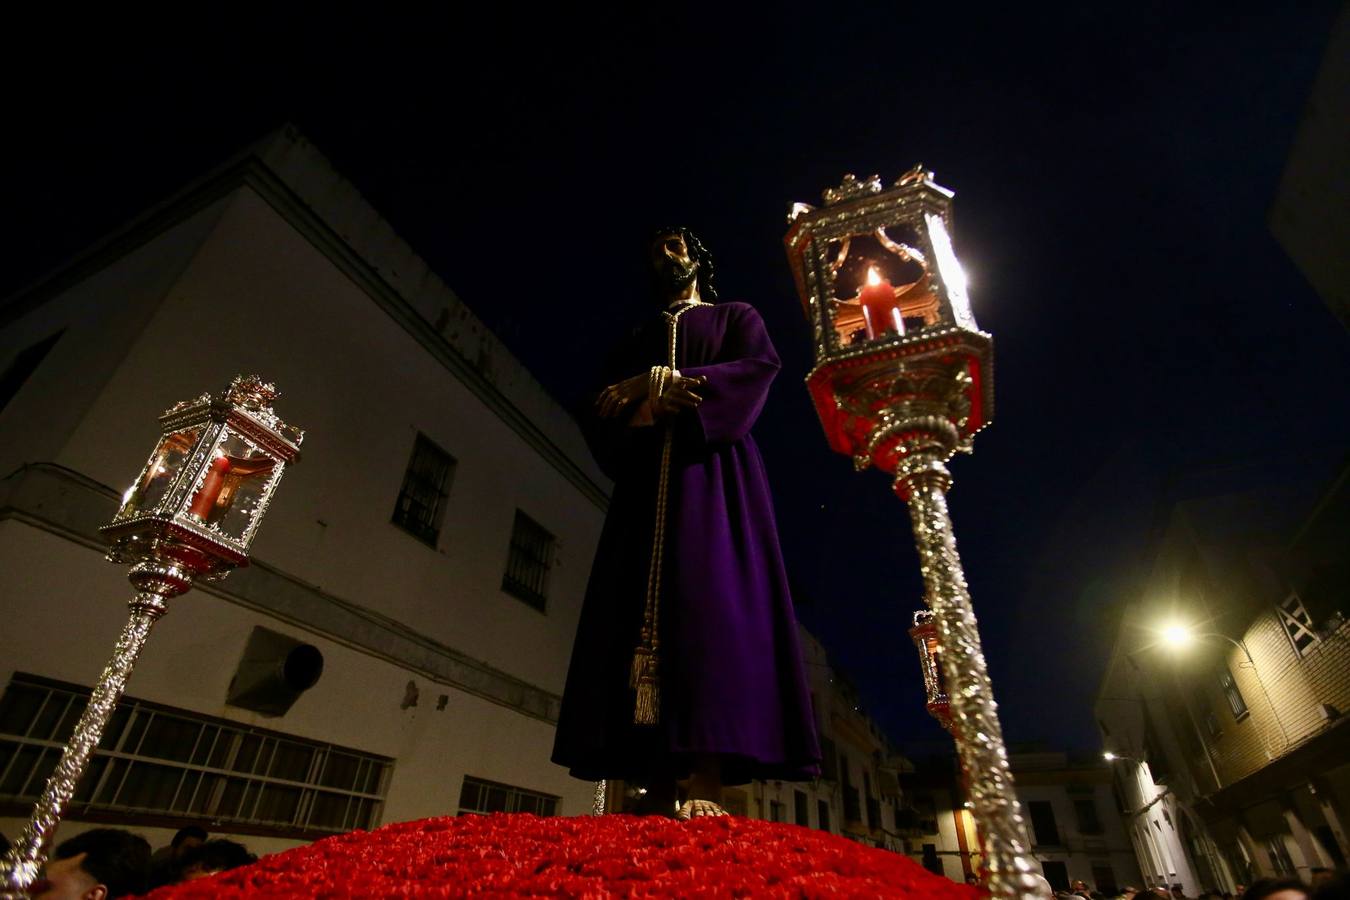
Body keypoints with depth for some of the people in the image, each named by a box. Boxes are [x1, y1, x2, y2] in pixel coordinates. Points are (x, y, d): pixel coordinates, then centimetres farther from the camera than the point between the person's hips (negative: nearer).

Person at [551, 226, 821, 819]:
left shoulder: (736, 317, 22)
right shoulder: (636, 343, 30)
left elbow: (760, 366, -2)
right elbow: (600, 418, 16)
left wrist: (660, 386, -9)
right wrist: (641, 396, -9)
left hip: (711, 468, -3)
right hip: (647, 476, 4)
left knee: (708, 594, -22)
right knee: (642, 603, -11)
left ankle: (708, 781, -26)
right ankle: (656, 786, -13)